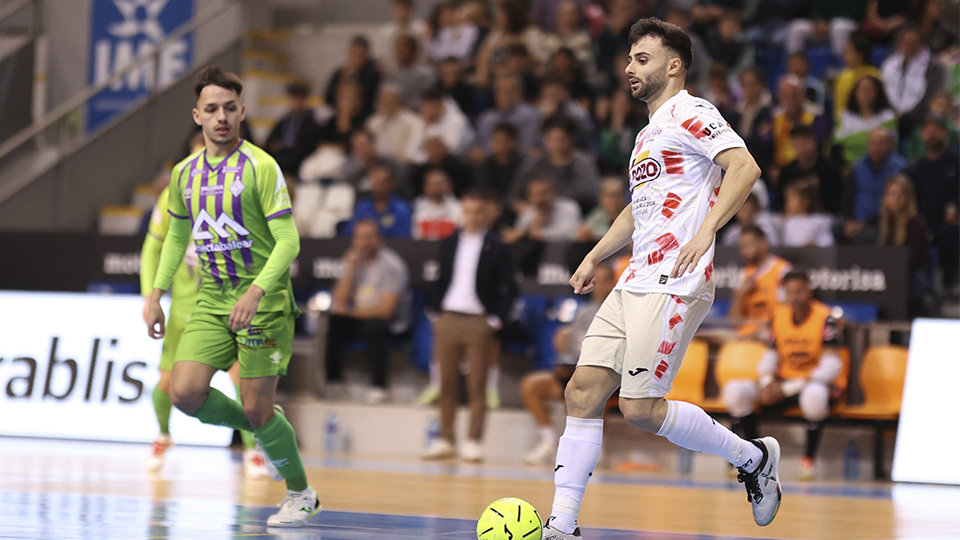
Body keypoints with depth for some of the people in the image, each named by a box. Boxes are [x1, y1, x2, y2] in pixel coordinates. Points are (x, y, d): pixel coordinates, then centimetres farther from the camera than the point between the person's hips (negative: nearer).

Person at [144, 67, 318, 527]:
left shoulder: (260, 167, -11)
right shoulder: (185, 173, 7)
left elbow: (288, 242, -15)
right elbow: (176, 236, 22)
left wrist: (255, 293, -28)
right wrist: (156, 295, 16)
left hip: (264, 300, -5)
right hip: (212, 300, 5)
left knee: (257, 409, -6)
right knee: (185, 392, -12)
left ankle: (301, 495, 16)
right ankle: (263, 429, 15)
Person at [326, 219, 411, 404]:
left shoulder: (390, 265, -13)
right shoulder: (355, 260, 6)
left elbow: (385, 309, -18)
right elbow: (340, 301, -2)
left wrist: (351, 312, -11)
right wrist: (350, 267, -11)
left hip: (388, 321, -5)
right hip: (359, 317, 5)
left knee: (373, 327, -38)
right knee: (331, 324, -22)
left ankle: (379, 386, -27)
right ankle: (333, 380, -11)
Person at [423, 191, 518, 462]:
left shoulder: (497, 248, -1)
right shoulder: (448, 244, 11)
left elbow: (509, 289, -2)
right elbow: (441, 281, 16)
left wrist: (496, 320, -8)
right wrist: (436, 314, 7)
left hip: (480, 322, -4)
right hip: (448, 318, 4)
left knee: (477, 386, -1)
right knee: (447, 384, 5)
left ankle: (473, 442, 2)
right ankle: (445, 440, 11)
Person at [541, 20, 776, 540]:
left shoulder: (690, 113, -5)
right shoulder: (649, 132, 25)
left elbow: (745, 167, -20)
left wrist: (705, 231, -29)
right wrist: (594, 258, 27)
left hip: (676, 283, -9)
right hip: (633, 283, 9)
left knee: (640, 408, -13)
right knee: (582, 391, -1)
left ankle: (753, 457, 7)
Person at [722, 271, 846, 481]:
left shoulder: (825, 318, -14)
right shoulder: (779, 316, 3)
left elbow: (831, 365, -21)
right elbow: (772, 354, 11)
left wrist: (788, 389, -27)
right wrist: (767, 382, -13)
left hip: (819, 383, -5)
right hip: (785, 382, 5)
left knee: (813, 395, -44)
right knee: (734, 391, -17)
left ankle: (808, 460, -23)